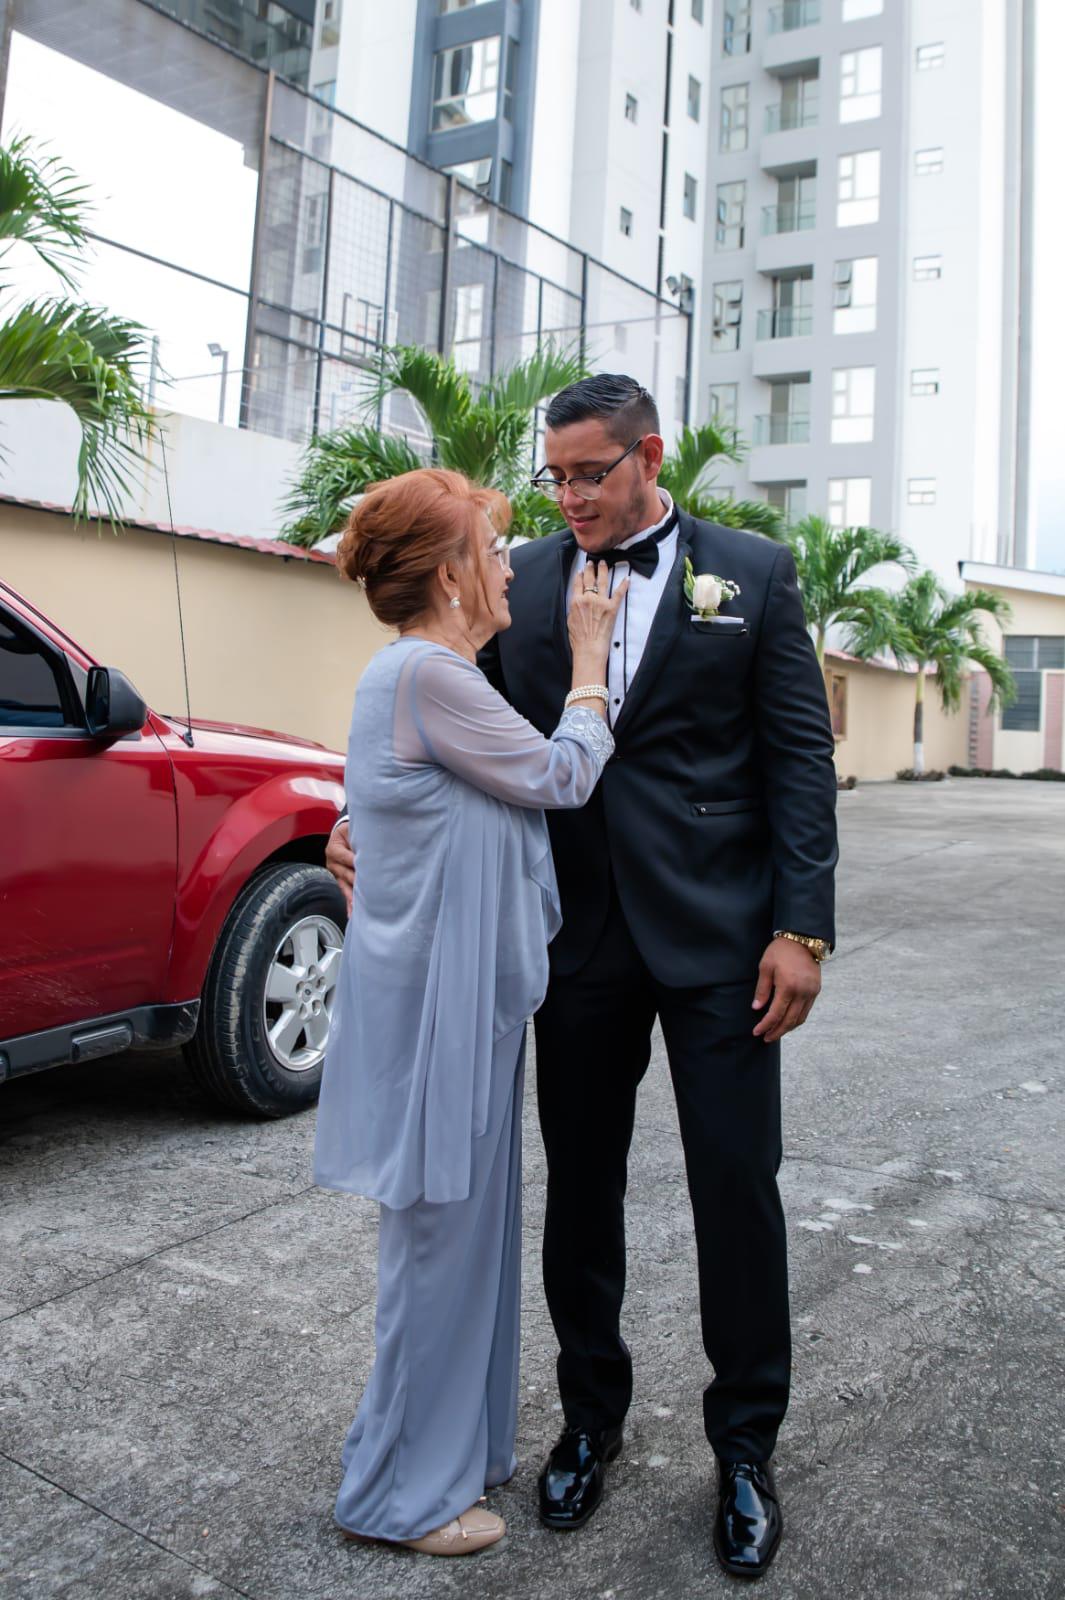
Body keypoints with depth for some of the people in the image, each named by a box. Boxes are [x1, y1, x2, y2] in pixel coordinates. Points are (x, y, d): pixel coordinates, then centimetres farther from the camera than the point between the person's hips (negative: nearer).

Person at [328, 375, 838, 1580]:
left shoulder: (752, 572, 1)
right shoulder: (524, 578, 7)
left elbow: (799, 754, -2)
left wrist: (801, 926, -9)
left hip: (716, 936, -2)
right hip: (579, 937, 3)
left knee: (737, 1190, 5)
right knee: (580, 1187, 13)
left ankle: (745, 1445, 27)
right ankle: (591, 1418, 35)